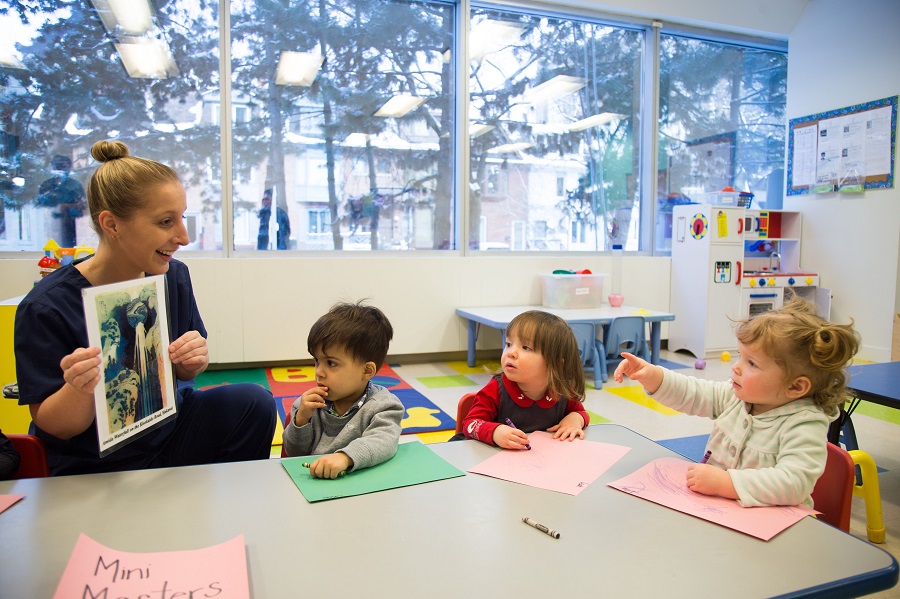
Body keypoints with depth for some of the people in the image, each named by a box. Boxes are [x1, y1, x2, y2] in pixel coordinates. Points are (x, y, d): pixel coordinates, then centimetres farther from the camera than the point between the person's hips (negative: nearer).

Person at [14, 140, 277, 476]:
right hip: (93, 470, -4)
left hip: (169, 430, 5)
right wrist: (77, 389, -32)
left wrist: (194, 361, -17)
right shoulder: (44, 308, -18)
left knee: (255, 402, -18)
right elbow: (55, 428, -10)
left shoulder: (174, 276, -5)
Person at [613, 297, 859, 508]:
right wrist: (651, 375, -8)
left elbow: (794, 483, -29)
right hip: (712, 505, 6)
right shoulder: (735, 396, 2)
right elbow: (692, 394, 8)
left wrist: (724, 482, -33)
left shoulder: (806, 425, -17)